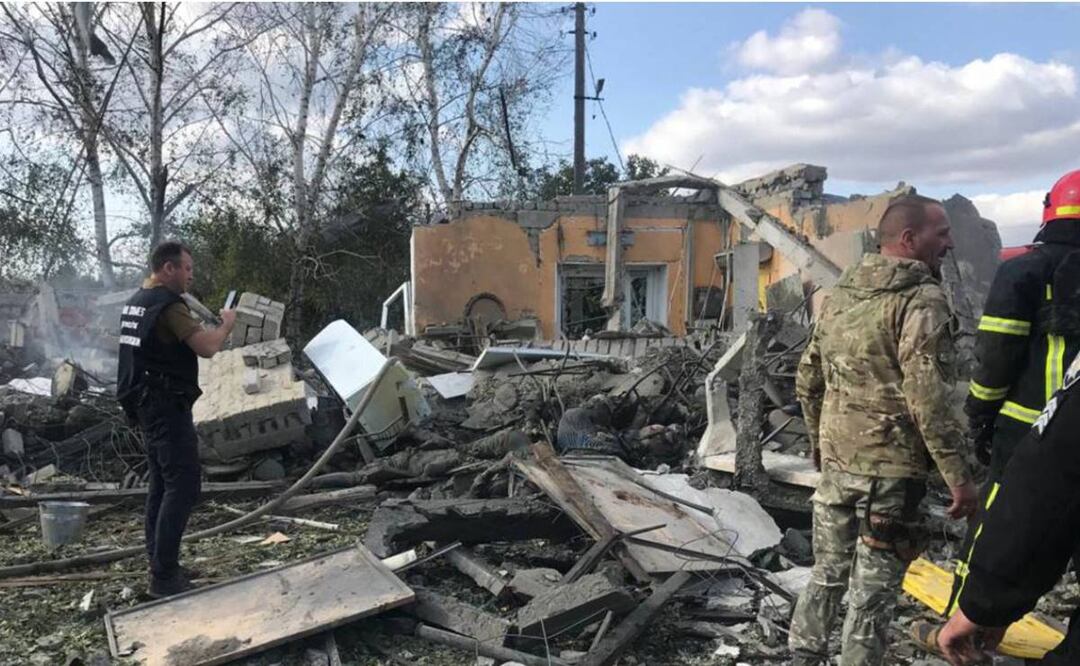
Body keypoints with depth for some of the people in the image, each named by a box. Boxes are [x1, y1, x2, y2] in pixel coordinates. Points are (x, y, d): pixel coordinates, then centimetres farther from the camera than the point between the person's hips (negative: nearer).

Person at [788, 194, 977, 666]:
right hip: (890, 467, -7)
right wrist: (957, 475, -15)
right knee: (873, 587, 5)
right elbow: (928, 399, -21)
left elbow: (807, 381, 14)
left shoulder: (840, 294, 9)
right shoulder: (922, 299, -14)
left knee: (827, 571, 19)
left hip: (836, 460, 7)